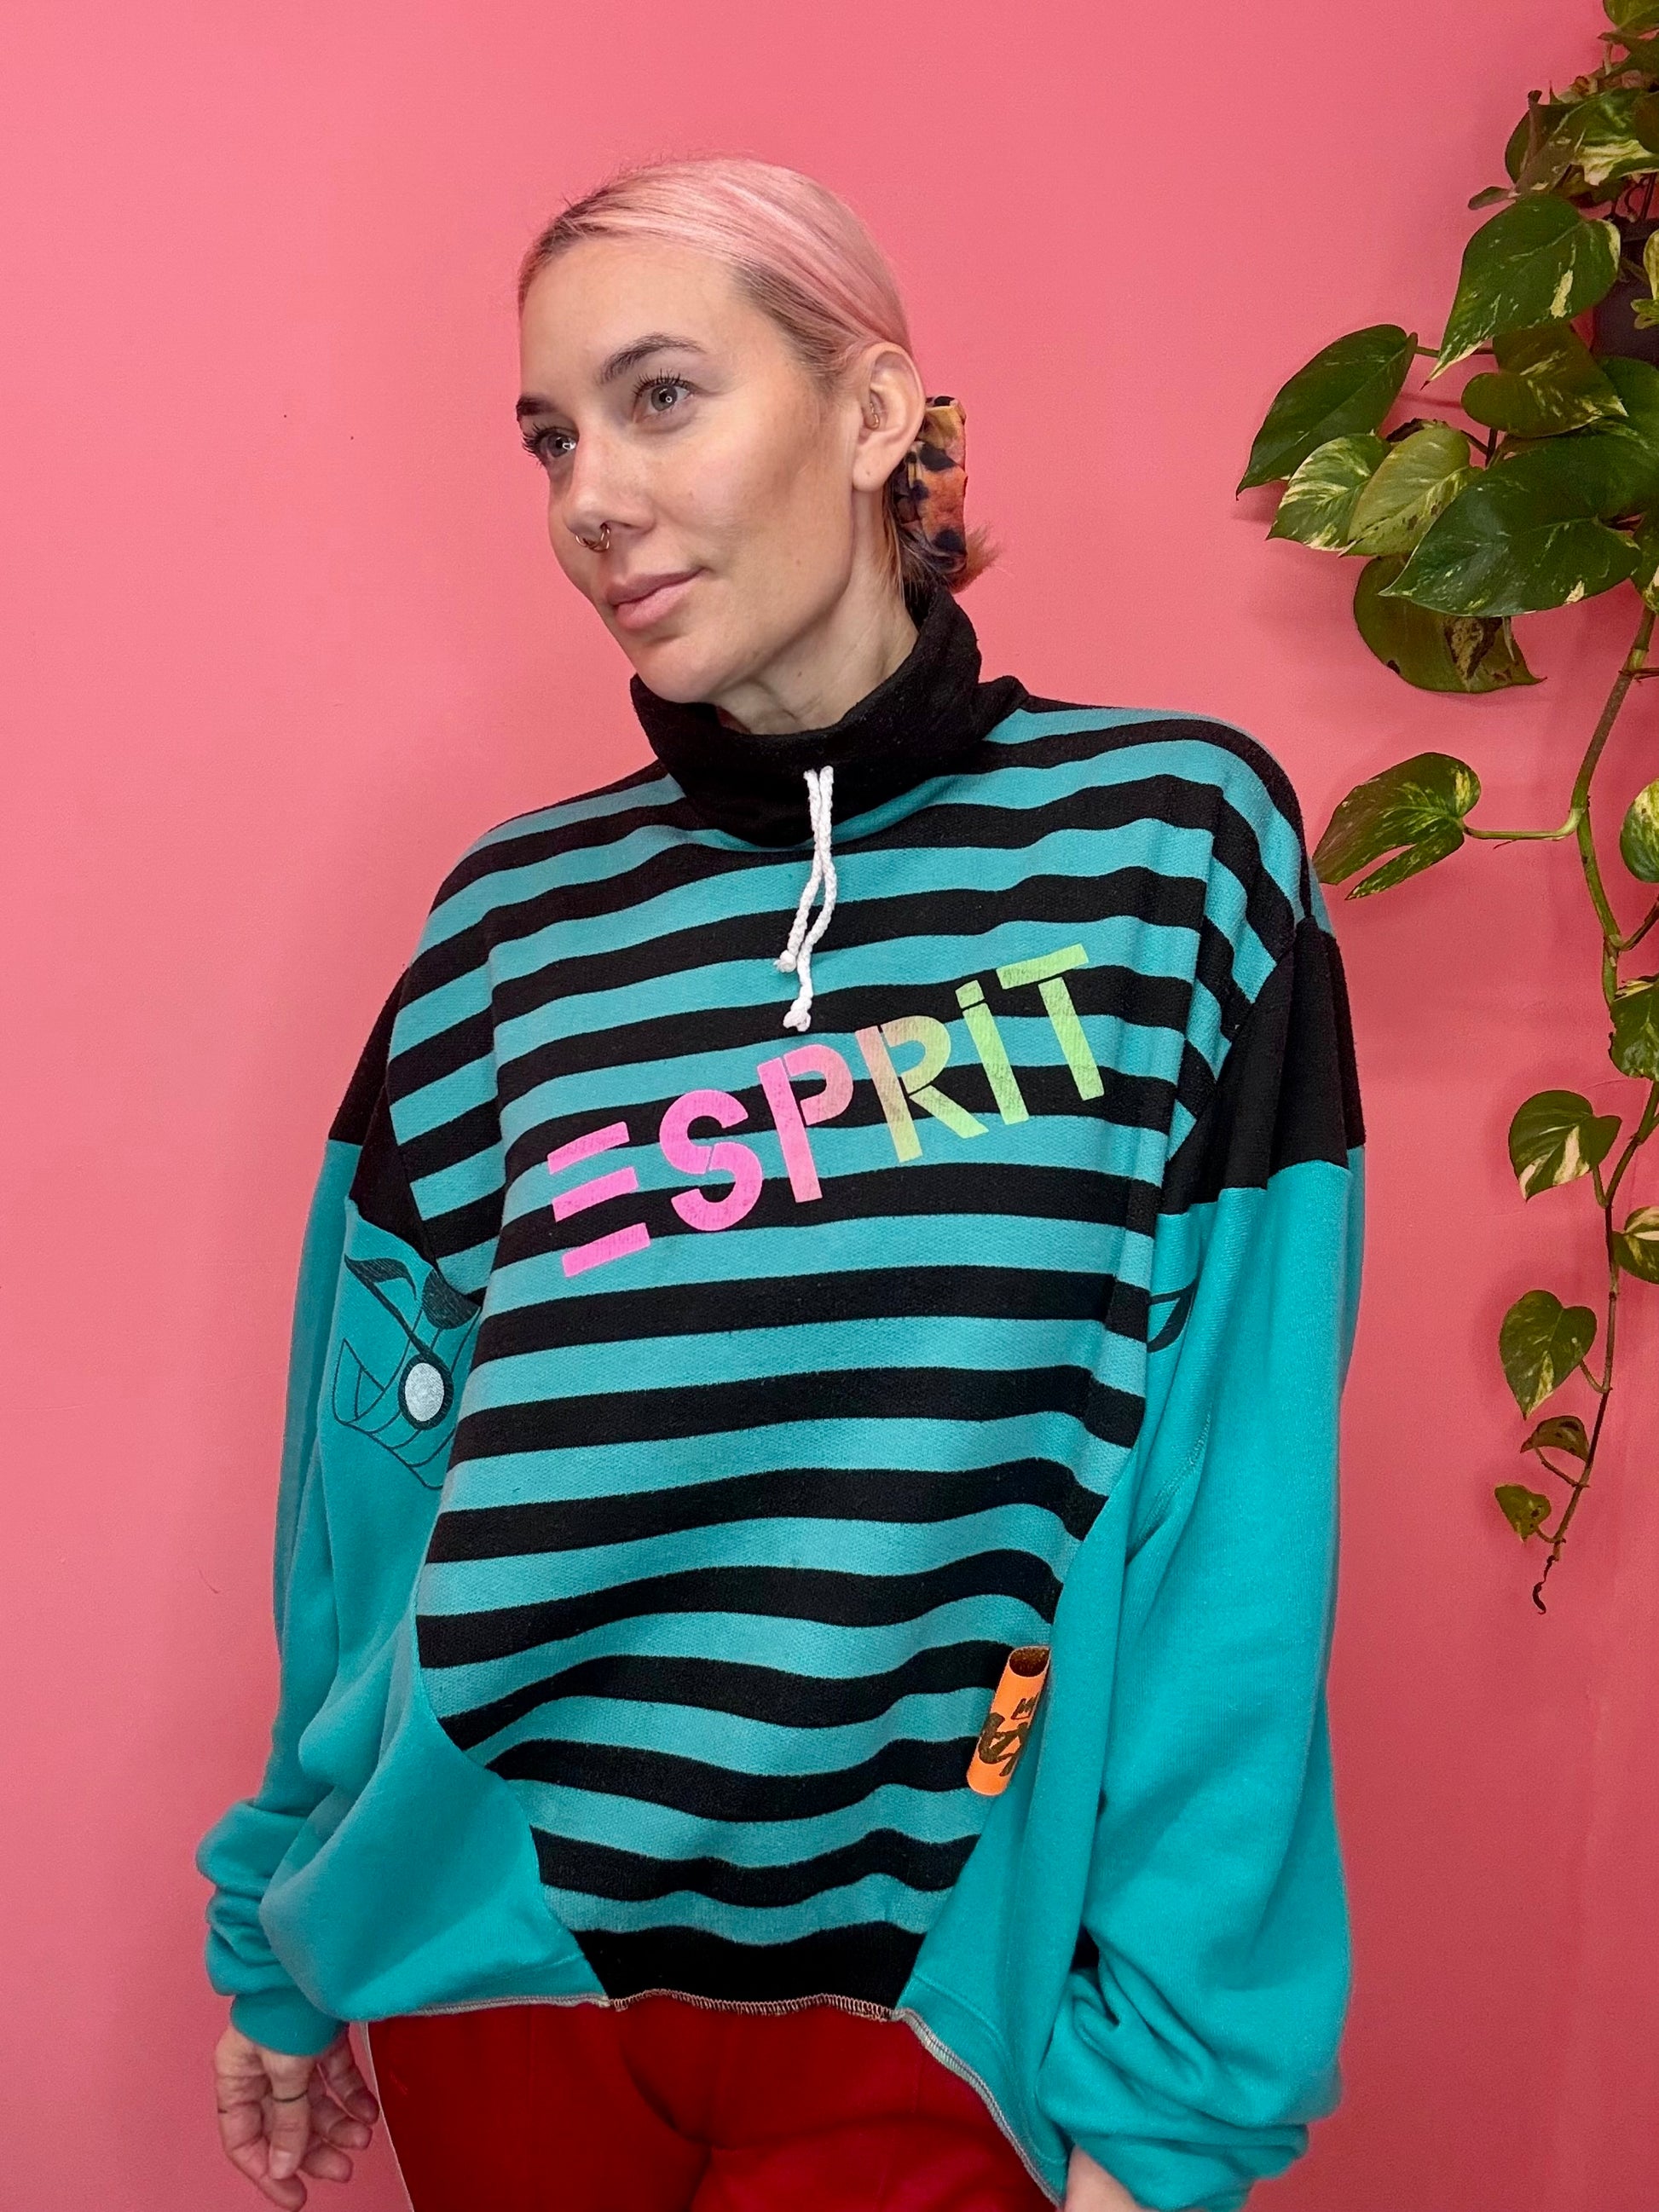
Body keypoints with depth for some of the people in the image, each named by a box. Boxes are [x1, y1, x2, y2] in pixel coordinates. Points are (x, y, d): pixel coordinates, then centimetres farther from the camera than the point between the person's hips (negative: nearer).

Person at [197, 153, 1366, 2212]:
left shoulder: (1172, 833, -7)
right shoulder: (512, 919, 0)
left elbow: (1235, 1505, -10)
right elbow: (381, 1457, 5)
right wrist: (285, 1939, 11)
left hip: (935, 2008, -2)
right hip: (494, 1962, 3)